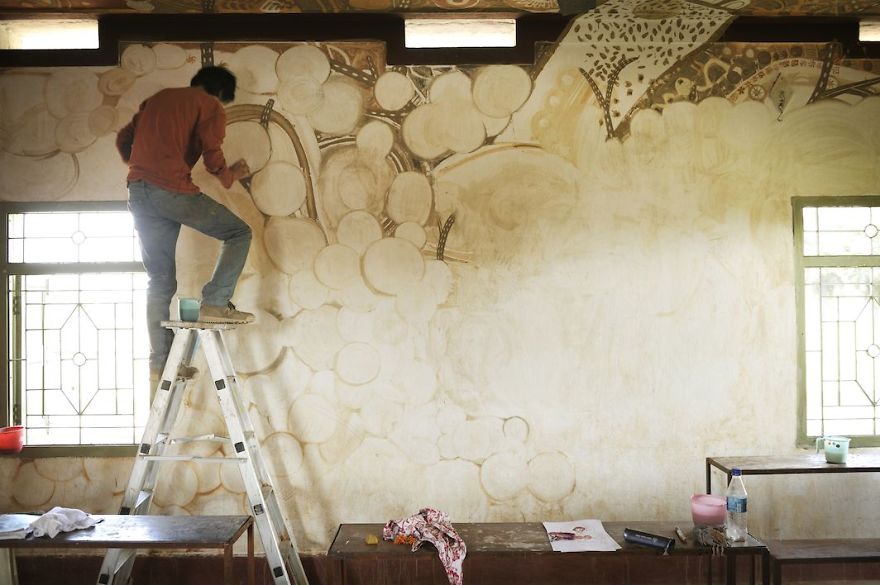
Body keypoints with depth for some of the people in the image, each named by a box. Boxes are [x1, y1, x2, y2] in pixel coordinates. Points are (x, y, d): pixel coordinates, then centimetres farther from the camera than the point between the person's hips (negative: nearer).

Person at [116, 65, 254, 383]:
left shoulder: (158, 98, 25)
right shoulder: (211, 107, 5)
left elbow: (123, 139, 24)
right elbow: (212, 156, -8)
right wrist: (231, 176, 12)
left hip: (138, 192, 7)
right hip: (172, 190, -7)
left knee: (160, 281, 11)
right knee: (239, 233, 7)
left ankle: (160, 362, 13)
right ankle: (215, 303, -8)